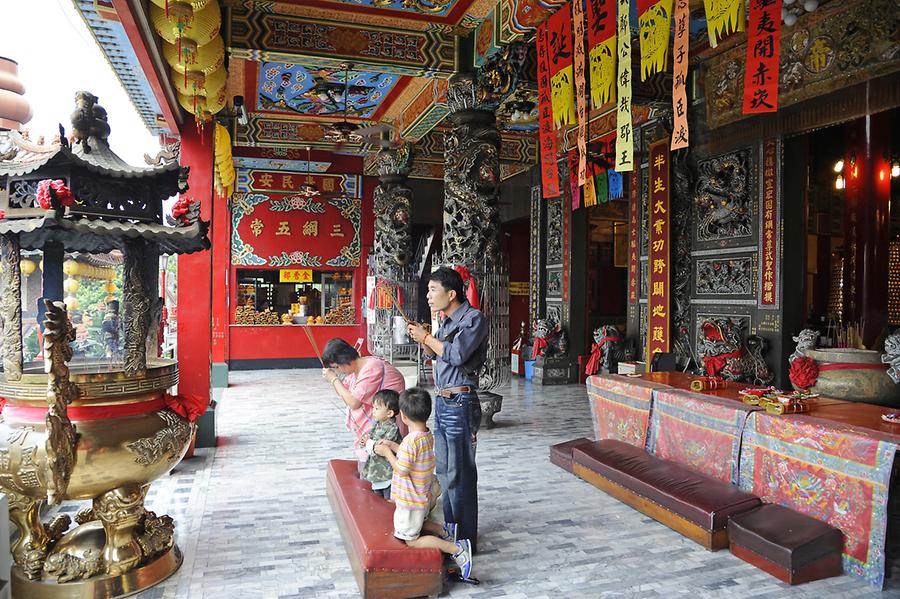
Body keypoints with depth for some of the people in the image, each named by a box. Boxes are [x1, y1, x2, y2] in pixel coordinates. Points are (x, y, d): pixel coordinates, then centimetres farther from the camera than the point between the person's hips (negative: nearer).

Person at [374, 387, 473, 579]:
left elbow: (401, 470, -23)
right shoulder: (428, 435, -1)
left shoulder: (411, 440, -29)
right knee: (418, 522, 31)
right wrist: (393, 446, 9)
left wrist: (386, 452, -12)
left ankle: (457, 548, -6)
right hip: (424, 497, 9)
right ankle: (445, 530, 16)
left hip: (411, 500, -9)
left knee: (411, 541, 3)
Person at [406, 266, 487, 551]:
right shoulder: (448, 320, 13)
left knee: (460, 475, -1)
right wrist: (422, 337, 6)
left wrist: (427, 337, -11)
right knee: (444, 471, 18)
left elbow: (456, 354, -23)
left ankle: (466, 540, 11)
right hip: (442, 401, 9)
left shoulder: (474, 318, -12)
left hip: (460, 403, -9)